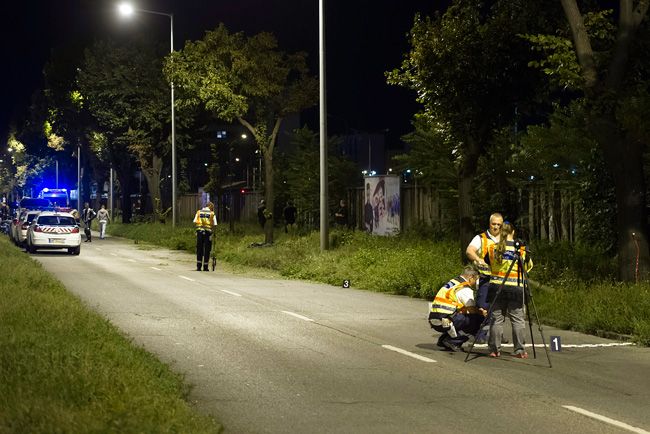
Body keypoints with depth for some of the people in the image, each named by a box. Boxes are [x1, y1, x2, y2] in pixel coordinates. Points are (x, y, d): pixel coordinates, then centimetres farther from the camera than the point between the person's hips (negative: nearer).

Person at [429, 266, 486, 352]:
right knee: (478, 320, -5)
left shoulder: (452, 282, 21)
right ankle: (452, 341, -6)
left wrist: (479, 310, 27)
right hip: (445, 321, -9)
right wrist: (482, 313, 17)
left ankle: (444, 338, 14)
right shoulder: (465, 289, -7)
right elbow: (472, 310, -2)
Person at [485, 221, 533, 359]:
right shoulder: (520, 248, -2)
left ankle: (494, 349, 7)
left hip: (497, 287, 1)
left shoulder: (492, 248, 2)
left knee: (496, 318, 6)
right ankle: (520, 350, 2)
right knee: (517, 319, 4)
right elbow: (528, 266, 11)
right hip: (515, 288, -1)